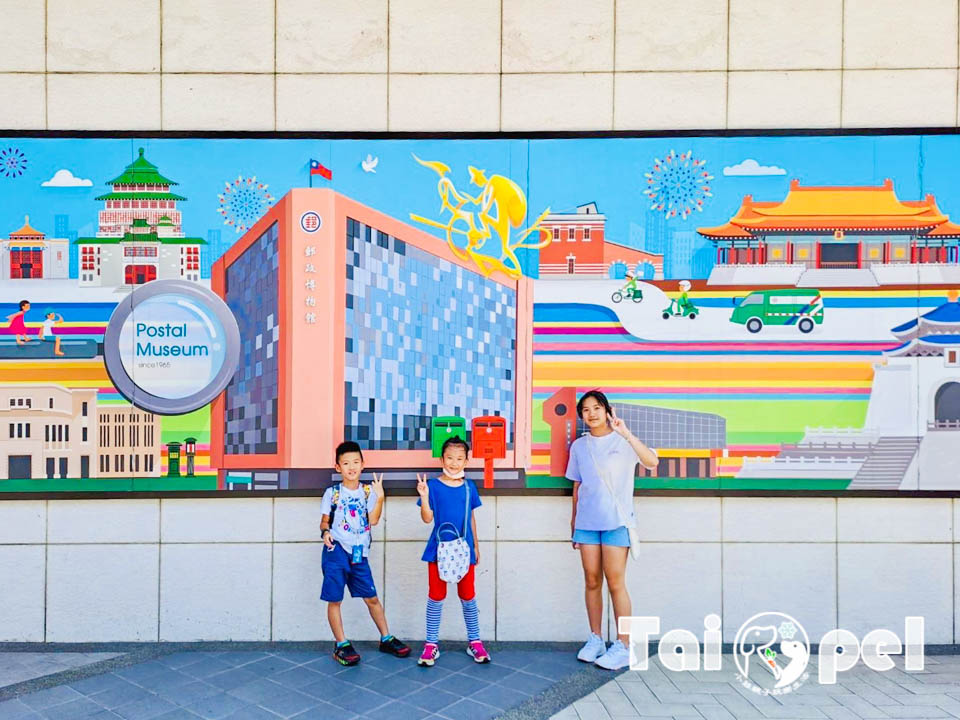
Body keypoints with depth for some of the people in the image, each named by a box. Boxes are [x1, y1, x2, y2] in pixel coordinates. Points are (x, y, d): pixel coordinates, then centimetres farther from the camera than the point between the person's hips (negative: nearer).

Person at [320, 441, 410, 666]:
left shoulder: (368, 491, 3)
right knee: (334, 599, 2)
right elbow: (324, 520, 6)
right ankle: (341, 645, 16)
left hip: (359, 554, 2)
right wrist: (325, 532, -15)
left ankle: (386, 639, 23)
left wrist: (379, 497, -17)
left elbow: (373, 520, -6)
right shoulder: (332, 493, 1)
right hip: (336, 552, -2)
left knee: (372, 598, 9)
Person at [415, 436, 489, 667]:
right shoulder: (433, 485, -6)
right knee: (436, 596, 7)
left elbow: (471, 518, 10)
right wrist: (424, 496, -24)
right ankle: (431, 644, 19)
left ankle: (474, 641, 25)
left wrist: (476, 546, 12)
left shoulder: (469, 486, 3)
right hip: (439, 549, -2)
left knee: (468, 596, 11)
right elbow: (427, 518, -9)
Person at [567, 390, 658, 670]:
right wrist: (573, 520, 14)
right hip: (587, 521, 4)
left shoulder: (623, 441, -5)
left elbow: (651, 461, -23)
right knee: (592, 581, 8)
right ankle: (596, 639, 21)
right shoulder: (579, 446, 8)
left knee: (615, 582, -3)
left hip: (617, 521, -4)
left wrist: (626, 433, -33)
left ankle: (624, 646, 7)